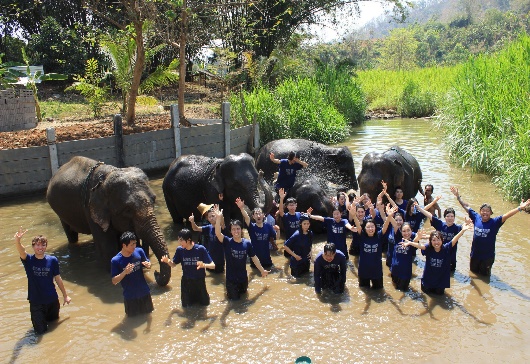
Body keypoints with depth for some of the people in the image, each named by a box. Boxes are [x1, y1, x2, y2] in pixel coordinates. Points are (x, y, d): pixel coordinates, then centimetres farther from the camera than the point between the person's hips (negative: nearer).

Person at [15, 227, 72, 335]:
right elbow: (21, 251, -31)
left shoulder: (53, 260, -6)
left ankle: (47, 317, 51)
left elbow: (58, 279, 3)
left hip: (52, 300, 2)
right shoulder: (28, 260, -9)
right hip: (36, 302, -2)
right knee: (41, 332, 5)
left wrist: (65, 295, 8)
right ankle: (40, 318, 36)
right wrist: (17, 240, -53)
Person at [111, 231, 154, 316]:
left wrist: (148, 265, -20)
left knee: (148, 312, 24)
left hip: (144, 292, 3)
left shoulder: (139, 252, -11)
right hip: (130, 296, -3)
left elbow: (148, 263, 4)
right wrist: (124, 272, -32)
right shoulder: (115, 261, -19)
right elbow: (114, 281, -15)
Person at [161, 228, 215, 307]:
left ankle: (198, 295, 40)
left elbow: (213, 265, -21)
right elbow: (174, 265, 2)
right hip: (186, 281, 2)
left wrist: (204, 265, -43)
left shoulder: (201, 249, -21)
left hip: (199, 280, -2)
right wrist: (168, 261, -22)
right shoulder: (180, 250, -11)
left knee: (204, 303, 10)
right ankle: (193, 296, 40)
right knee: (186, 304, 11)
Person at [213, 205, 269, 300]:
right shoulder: (227, 242, -15)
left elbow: (254, 258, 2)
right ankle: (229, 290, 38)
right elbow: (218, 233, -33)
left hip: (243, 277, 2)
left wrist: (262, 270, 7)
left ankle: (240, 289, 52)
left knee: (243, 293, 22)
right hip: (231, 278, -2)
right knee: (234, 298, 10)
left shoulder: (247, 243, -9)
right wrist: (218, 218, -46)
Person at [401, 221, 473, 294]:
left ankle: (438, 287, 51)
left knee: (439, 292, 19)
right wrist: (410, 243, -59)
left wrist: (463, 230, -50)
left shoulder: (446, 248, -21)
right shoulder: (428, 248, -22)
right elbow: (420, 245, -39)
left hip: (441, 278, 0)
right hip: (428, 278, 0)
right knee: (426, 291, 19)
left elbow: (454, 240, -35)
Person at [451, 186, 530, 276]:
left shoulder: (495, 222, -16)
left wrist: (520, 208, -42)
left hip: (488, 256, -3)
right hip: (474, 254, 3)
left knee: (484, 275, 17)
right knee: (473, 273, 24)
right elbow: (466, 206, -2)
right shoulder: (476, 218, -8)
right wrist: (458, 196, -1)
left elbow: (507, 215, -29)